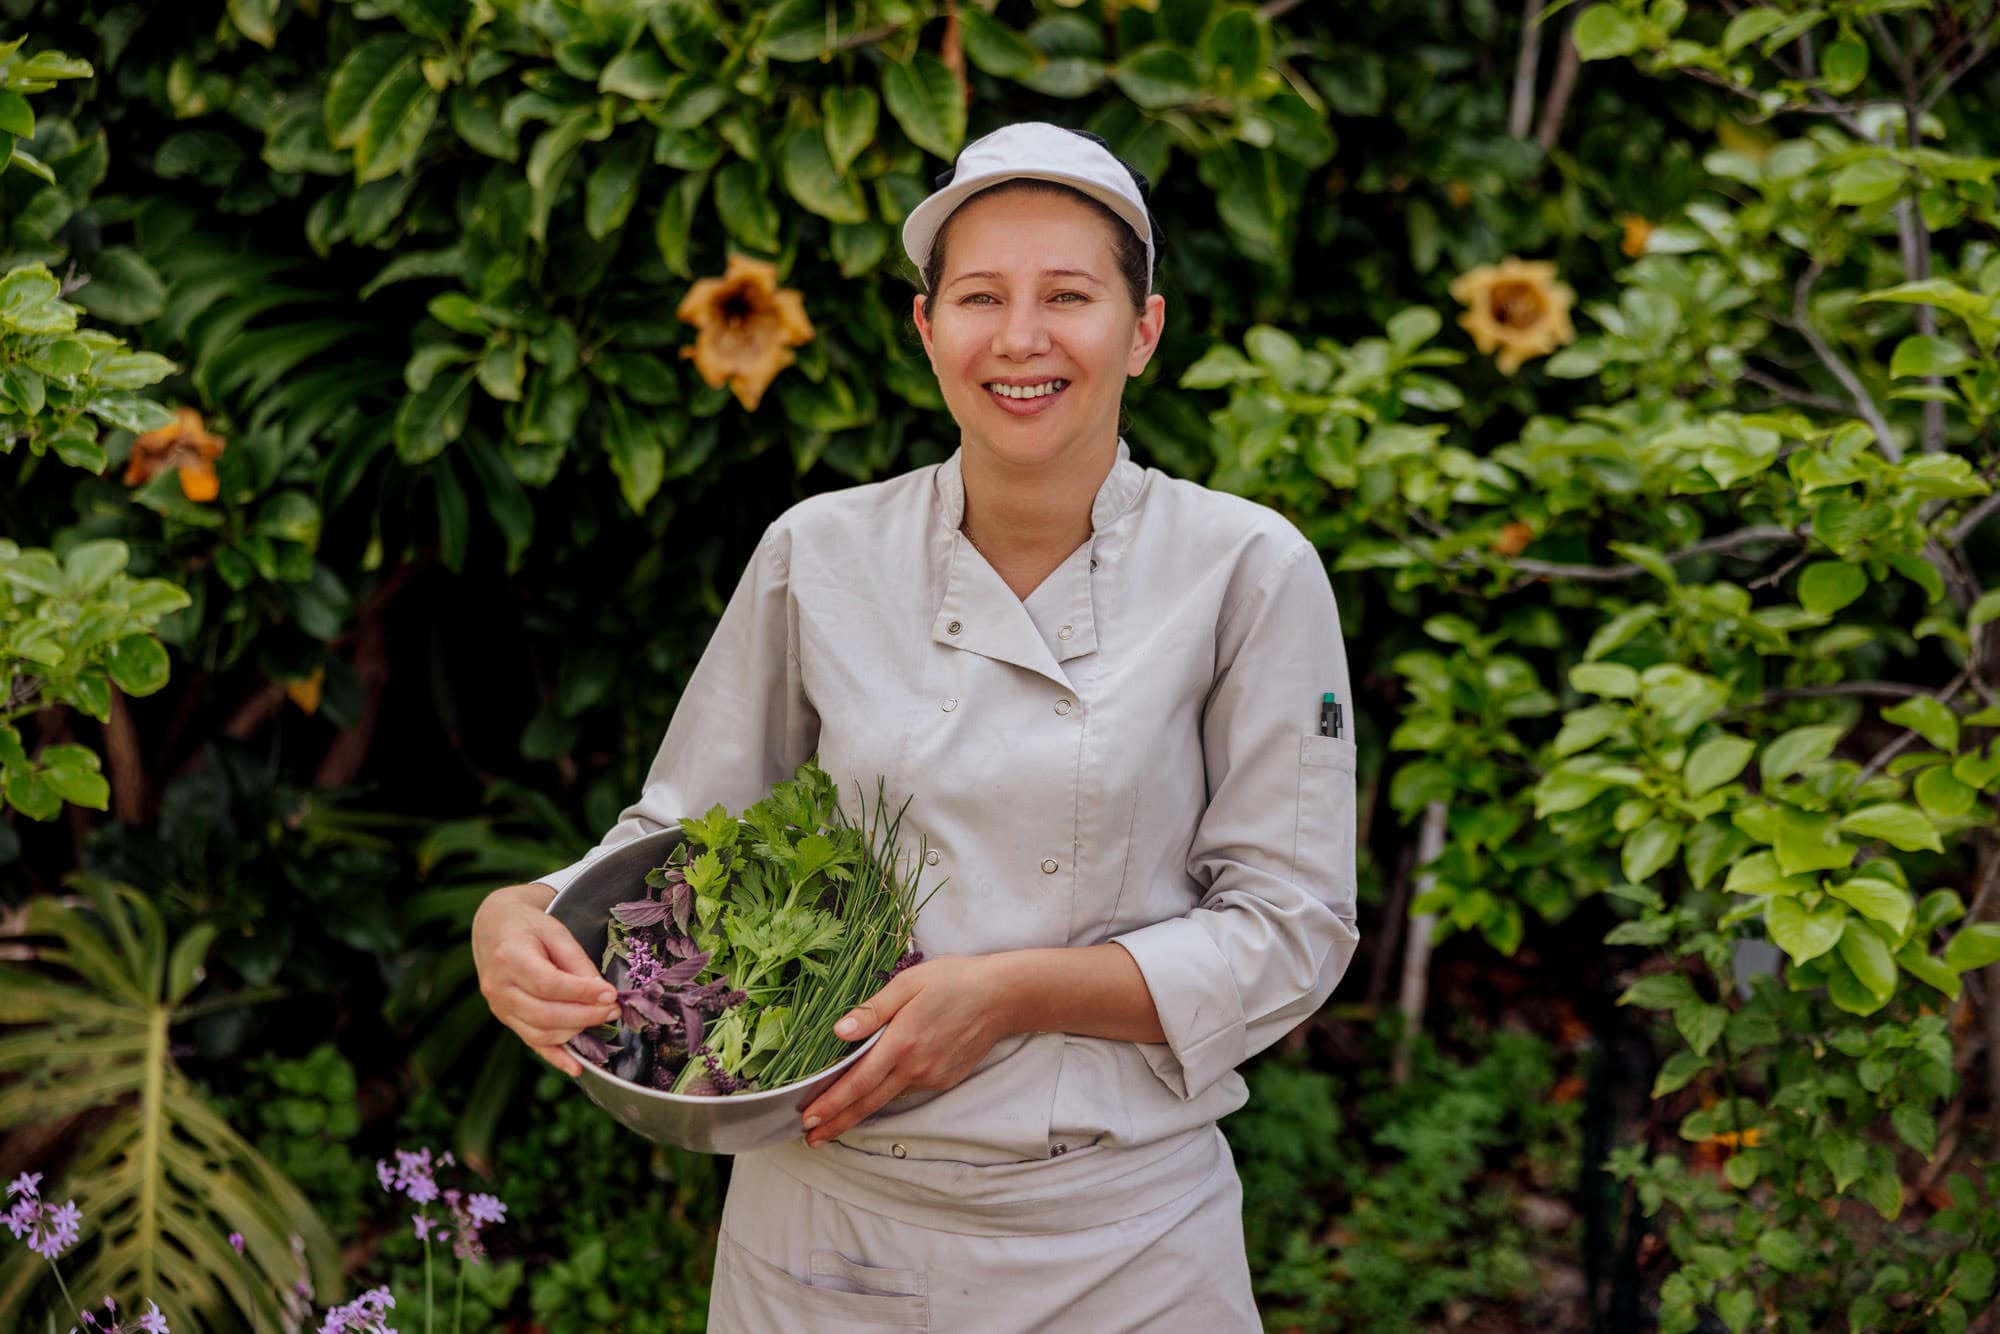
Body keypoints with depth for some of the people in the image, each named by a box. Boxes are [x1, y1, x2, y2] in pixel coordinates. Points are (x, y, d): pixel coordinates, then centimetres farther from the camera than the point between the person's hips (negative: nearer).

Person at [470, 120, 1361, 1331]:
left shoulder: (1248, 571, -8)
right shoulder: (821, 558, -2)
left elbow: (1290, 928, -7)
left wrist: (1012, 992, -18)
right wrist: (522, 920, -14)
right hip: (825, 1224, 2)